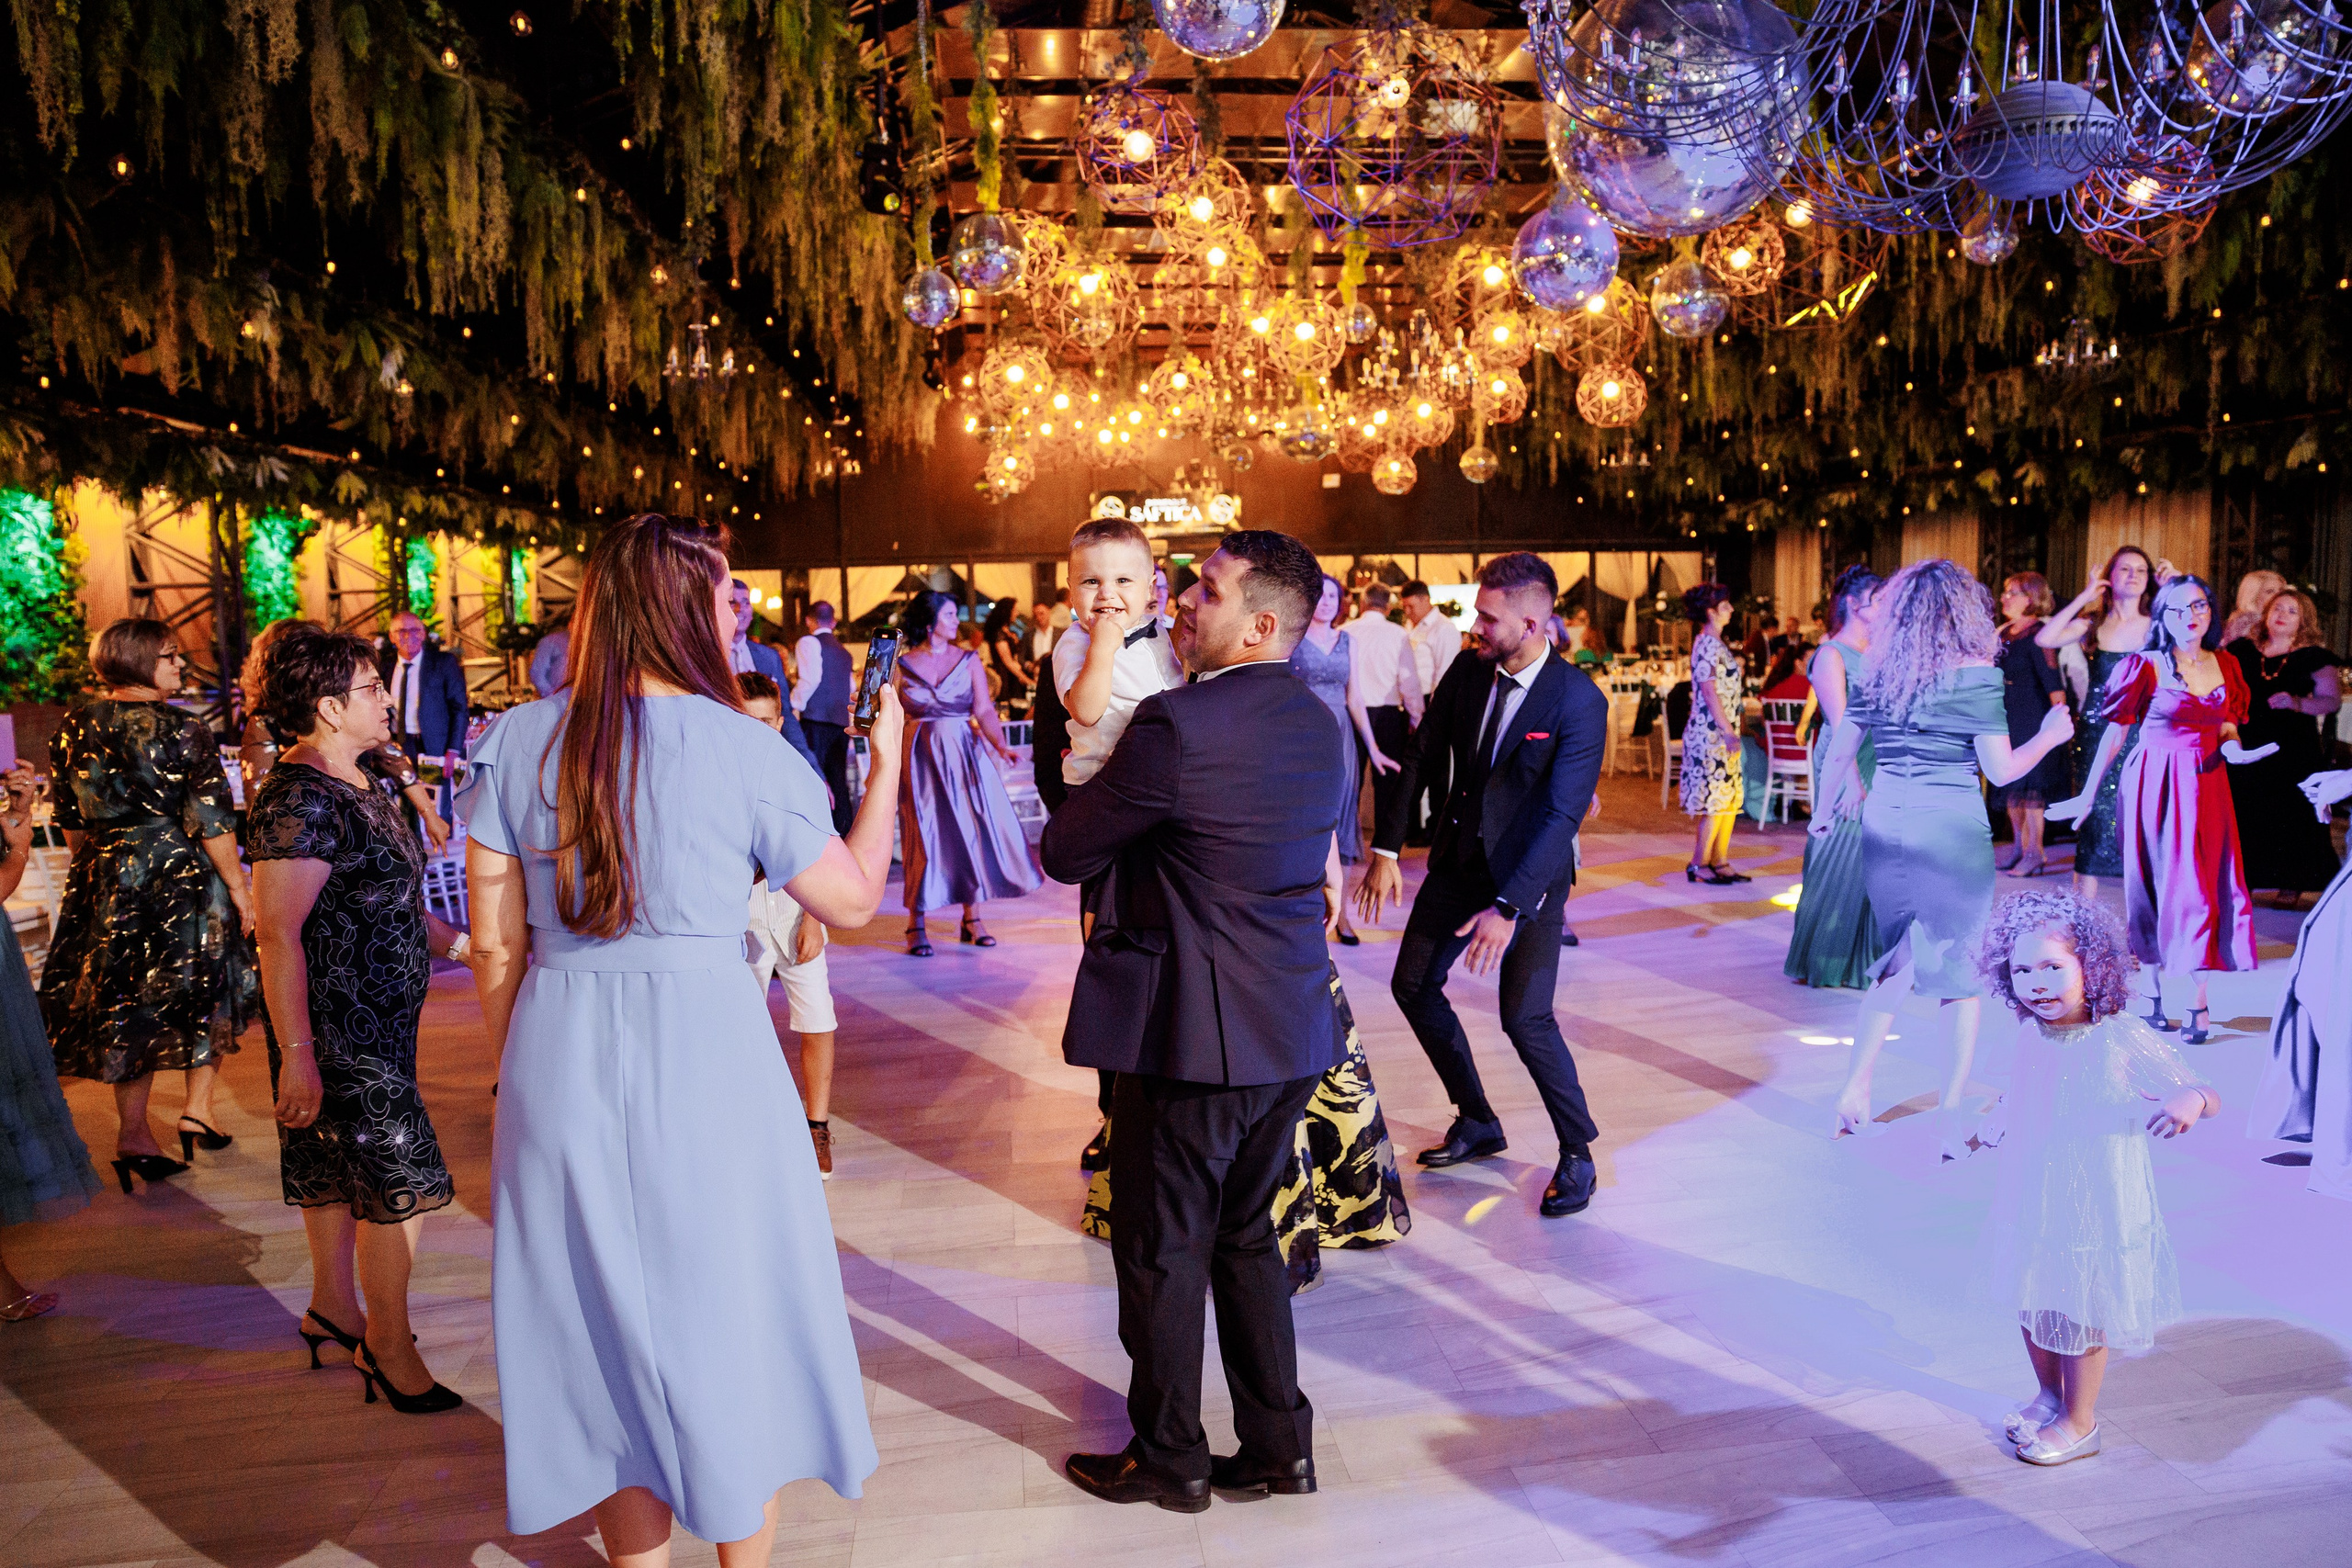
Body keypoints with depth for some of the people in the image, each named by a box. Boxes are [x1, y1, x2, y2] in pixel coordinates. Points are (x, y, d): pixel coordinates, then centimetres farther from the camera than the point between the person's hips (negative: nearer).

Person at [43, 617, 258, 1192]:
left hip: (105, 882, 5)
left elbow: (70, 820, 10)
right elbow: (212, 823, -14)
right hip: (183, 881, -5)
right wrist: (238, 888, -7)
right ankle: (198, 1108, 15)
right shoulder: (183, 732, -15)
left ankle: (134, 1133, 15)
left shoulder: (74, 729, 2)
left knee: (126, 1001, 12)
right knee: (206, 992, 14)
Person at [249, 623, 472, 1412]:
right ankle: (389, 1345, 11)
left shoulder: (356, 784, 10)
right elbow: (277, 934, -24)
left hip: (377, 1021, 10)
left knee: (342, 1170, 21)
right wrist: (296, 1055, -26)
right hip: (338, 1030, -10)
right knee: (401, 1186, -4)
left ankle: (333, 1308, 37)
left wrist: (458, 942, 15)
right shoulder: (299, 800, -22)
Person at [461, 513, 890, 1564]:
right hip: (704, 1057, -3)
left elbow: (495, 943, 2)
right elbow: (855, 899, 0)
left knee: (603, 1328, 18)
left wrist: (517, 1070, 16)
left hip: (556, 1060, 4)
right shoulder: (747, 750, -10)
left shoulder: (515, 743, 0)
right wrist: (886, 766, 11)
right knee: (729, 1323, 14)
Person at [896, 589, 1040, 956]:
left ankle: (972, 918, 10)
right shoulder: (901, 665, 1)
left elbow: (984, 710, -4)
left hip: (965, 756, 2)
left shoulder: (969, 660, 4)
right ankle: (916, 925, 7)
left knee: (972, 828, 0)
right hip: (921, 758, -2)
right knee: (924, 835, -2)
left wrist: (1000, 745, -20)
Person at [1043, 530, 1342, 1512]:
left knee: (1162, 1251, 10)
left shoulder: (1178, 725, -20)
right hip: (1292, 1030, 8)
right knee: (1246, 1237, 22)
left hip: (1194, 1034, -8)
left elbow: (1065, 852, -12)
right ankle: (1279, 1447, 31)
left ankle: (1169, 1459, 27)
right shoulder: (1318, 723, 6)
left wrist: (1101, 791, 9)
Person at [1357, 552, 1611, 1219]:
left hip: (1531, 871, -6)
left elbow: (1563, 814, -24)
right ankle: (1477, 1121, 27)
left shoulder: (1579, 702, -20)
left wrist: (1509, 907, -30)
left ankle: (1577, 1153, 13)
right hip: (1461, 856, 6)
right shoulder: (1468, 671, -4)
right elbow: (1418, 755, 3)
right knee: (1413, 985, 9)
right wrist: (1386, 848, -3)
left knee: (1525, 1018, -11)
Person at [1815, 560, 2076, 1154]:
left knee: (1903, 960, 20)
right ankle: (1950, 1121, 10)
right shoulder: (1976, 673, -8)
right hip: (1952, 831, -4)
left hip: (1884, 822, 5)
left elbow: (1840, 753, 10)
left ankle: (1856, 1089, 16)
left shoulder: (1877, 672, 4)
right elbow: (2001, 770, -6)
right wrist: (2050, 736, 12)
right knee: (1962, 970, 8)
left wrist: (1823, 812, 25)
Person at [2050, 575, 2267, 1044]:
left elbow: (2227, 728, 15)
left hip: (2206, 785, 4)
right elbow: (2113, 734, -5)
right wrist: (2087, 795, -6)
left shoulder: (2225, 667, 8)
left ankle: (2199, 1001, 9)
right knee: (2156, 883, 1)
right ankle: (2153, 993, 13)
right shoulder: (2146, 666, -6)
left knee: (2204, 884, 2)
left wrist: (2236, 751, -9)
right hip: (2155, 783, -4)